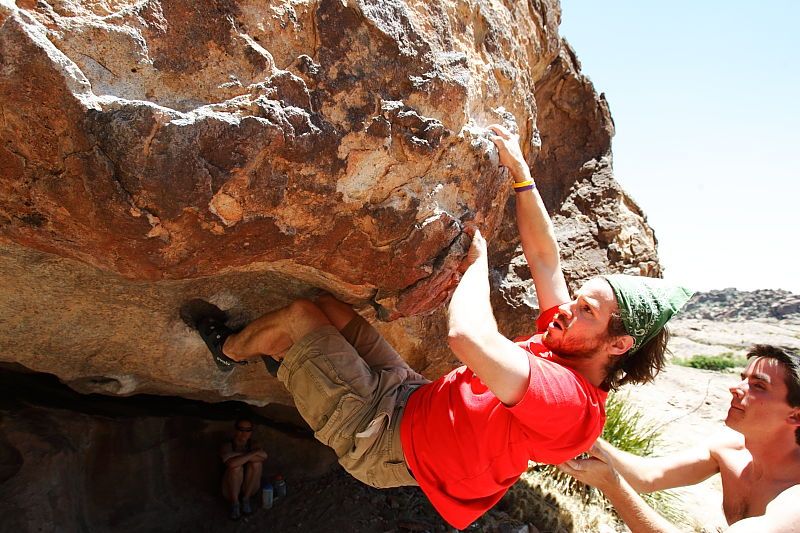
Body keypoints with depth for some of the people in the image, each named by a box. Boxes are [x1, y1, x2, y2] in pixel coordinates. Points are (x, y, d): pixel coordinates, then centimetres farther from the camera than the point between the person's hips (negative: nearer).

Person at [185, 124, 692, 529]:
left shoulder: (572, 401, -31)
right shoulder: (565, 347, -4)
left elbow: (468, 336, -47)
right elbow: (545, 258, 3)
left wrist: (477, 260, -28)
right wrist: (519, 170, 1)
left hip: (381, 437, -8)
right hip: (412, 397, 8)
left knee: (300, 316, -4)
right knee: (326, 302, 10)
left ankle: (228, 349, 26)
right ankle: (278, 358, 38)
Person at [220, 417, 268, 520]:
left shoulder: (252, 445, -2)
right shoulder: (227, 446, -14)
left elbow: (263, 456, -24)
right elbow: (231, 463, -36)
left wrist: (239, 455, -29)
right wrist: (253, 454, -28)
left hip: (249, 488, 3)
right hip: (230, 489, -3)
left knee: (256, 463, -23)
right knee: (236, 467, -31)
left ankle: (246, 499, -8)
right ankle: (235, 503, -15)